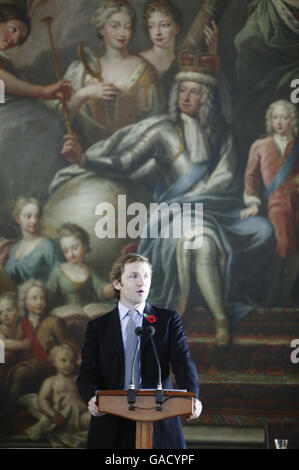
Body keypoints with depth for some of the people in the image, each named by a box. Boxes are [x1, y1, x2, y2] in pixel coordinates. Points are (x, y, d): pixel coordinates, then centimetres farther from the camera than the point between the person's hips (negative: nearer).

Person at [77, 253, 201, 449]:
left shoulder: (169, 320, 9)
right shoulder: (98, 327, 10)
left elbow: (183, 361, -4)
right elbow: (88, 374, 2)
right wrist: (92, 398, -21)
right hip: (112, 428, 0)